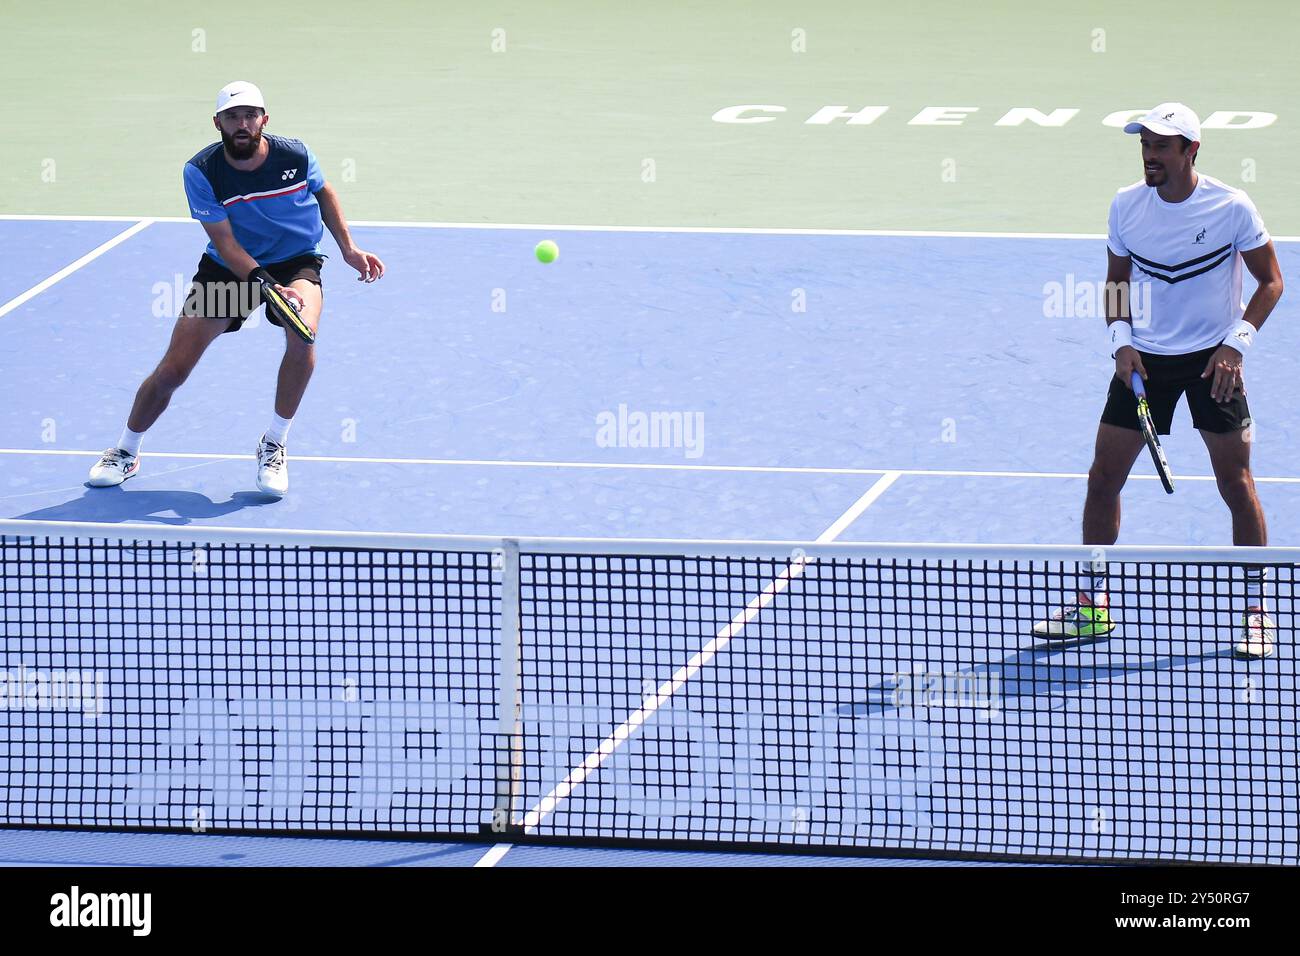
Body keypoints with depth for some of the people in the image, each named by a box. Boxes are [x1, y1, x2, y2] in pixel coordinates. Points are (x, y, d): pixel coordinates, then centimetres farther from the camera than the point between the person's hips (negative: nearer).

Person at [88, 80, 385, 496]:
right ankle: (126, 452, 21)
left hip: (296, 262, 0)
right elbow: (226, 243, -22)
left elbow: (324, 194, 8)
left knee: (302, 334, -32)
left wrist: (348, 249, 1)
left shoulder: (295, 155, -16)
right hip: (227, 269, 0)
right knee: (173, 369, -6)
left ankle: (274, 446, -13)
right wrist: (266, 287, -36)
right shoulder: (201, 172, -21)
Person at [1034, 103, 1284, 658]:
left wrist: (1236, 343, -15)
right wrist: (1120, 341, -4)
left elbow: (1270, 281, -3)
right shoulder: (1126, 206, -2)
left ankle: (1256, 611, 10)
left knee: (1236, 484, -3)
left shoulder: (1232, 208, -11)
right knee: (1103, 477, 1)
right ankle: (1090, 606, 12)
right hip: (1144, 360, 3)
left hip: (1212, 361, -3)